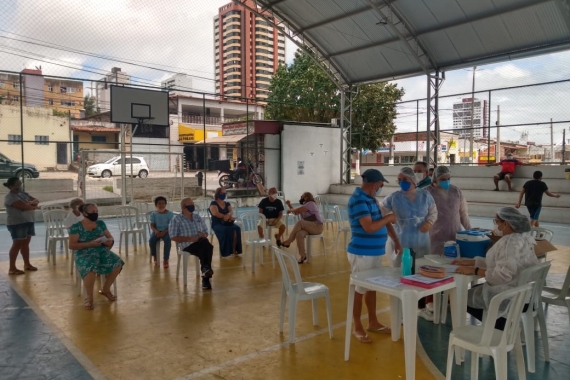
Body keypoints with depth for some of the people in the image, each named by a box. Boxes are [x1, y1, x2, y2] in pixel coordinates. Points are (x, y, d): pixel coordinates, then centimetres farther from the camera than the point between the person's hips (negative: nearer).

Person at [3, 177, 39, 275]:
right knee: (17, 244, -6)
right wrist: (33, 206, -5)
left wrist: (32, 203, -10)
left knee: (25, 243, 13)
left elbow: (35, 200, 12)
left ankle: (27, 264, 22)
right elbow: (24, 207, -23)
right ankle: (12, 268, 0)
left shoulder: (23, 193, 13)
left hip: (28, 221, 8)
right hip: (16, 223, -8)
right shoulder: (10, 197, -14)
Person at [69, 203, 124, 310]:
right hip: (85, 254, -5)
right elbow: (71, 245, -8)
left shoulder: (101, 224, 11)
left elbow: (110, 237, 16)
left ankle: (105, 289, 2)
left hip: (102, 251, 5)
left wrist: (109, 241, -10)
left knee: (117, 263, -23)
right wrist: (90, 243, -18)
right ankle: (89, 297, -14)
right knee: (90, 269, -38)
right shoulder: (76, 227, -3)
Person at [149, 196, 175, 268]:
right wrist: (156, 231, -18)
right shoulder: (153, 214, 5)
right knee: (151, 240, -27)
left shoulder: (170, 213, -2)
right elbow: (152, 225, 3)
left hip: (166, 231, -2)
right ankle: (155, 258, -6)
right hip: (157, 231, 2)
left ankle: (165, 259, -20)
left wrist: (164, 232, -21)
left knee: (168, 240, -33)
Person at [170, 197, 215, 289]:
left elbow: (206, 232, 24)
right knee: (205, 249, -35)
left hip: (201, 242, 4)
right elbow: (173, 237, -4)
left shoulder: (198, 217, 20)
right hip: (187, 245, -4)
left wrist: (203, 235, -2)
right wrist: (190, 239, -14)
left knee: (207, 246, -34)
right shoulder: (176, 220, 4)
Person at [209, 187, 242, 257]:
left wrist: (228, 215, -26)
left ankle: (234, 249, -22)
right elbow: (216, 214, -16)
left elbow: (231, 211, -1)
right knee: (227, 230, -37)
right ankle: (227, 251, -29)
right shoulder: (213, 204, 0)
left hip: (227, 223, 5)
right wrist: (228, 217, -18)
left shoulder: (227, 204, 17)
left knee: (237, 228, -27)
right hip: (217, 224, -5)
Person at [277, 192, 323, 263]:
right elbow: (296, 212, 24)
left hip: (317, 227, -8)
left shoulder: (310, 203, -10)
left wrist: (290, 210, -1)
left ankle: (288, 242, -22)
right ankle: (302, 255, -26)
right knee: (299, 234, -26)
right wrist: (289, 205, 16)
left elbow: (297, 210, -19)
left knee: (300, 223, -30)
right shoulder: (304, 205, 19)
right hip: (309, 227, 8)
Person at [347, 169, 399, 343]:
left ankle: (373, 322, 31)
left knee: (372, 287, 17)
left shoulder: (370, 198, 11)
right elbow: (369, 227, -26)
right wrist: (388, 218, -11)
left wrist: (397, 241, 16)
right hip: (361, 253, -9)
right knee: (360, 289, 2)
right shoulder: (358, 200, -19)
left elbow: (382, 221, 19)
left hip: (375, 251, 9)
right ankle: (357, 327, 15)